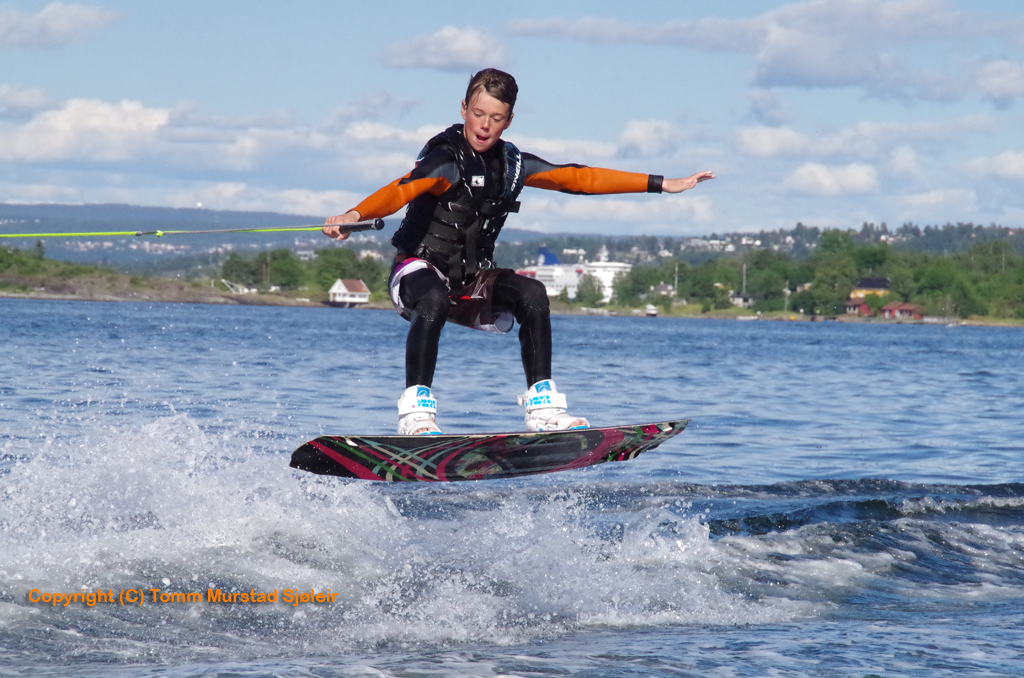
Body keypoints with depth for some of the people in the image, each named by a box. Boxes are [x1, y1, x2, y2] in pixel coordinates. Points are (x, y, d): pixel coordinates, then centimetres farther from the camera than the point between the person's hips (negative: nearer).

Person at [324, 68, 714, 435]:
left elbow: (578, 179, 12)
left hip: (470, 281, 6)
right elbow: (403, 190, -35)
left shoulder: (512, 165, 6)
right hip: (419, 272, -6)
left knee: (532, 294, -17)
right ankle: (415, 410, -34)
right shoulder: (447, 160, -16)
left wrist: (662, 185, 14)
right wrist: (354, 216, -56)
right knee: (433, 302, -37)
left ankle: (542, 407, -14)